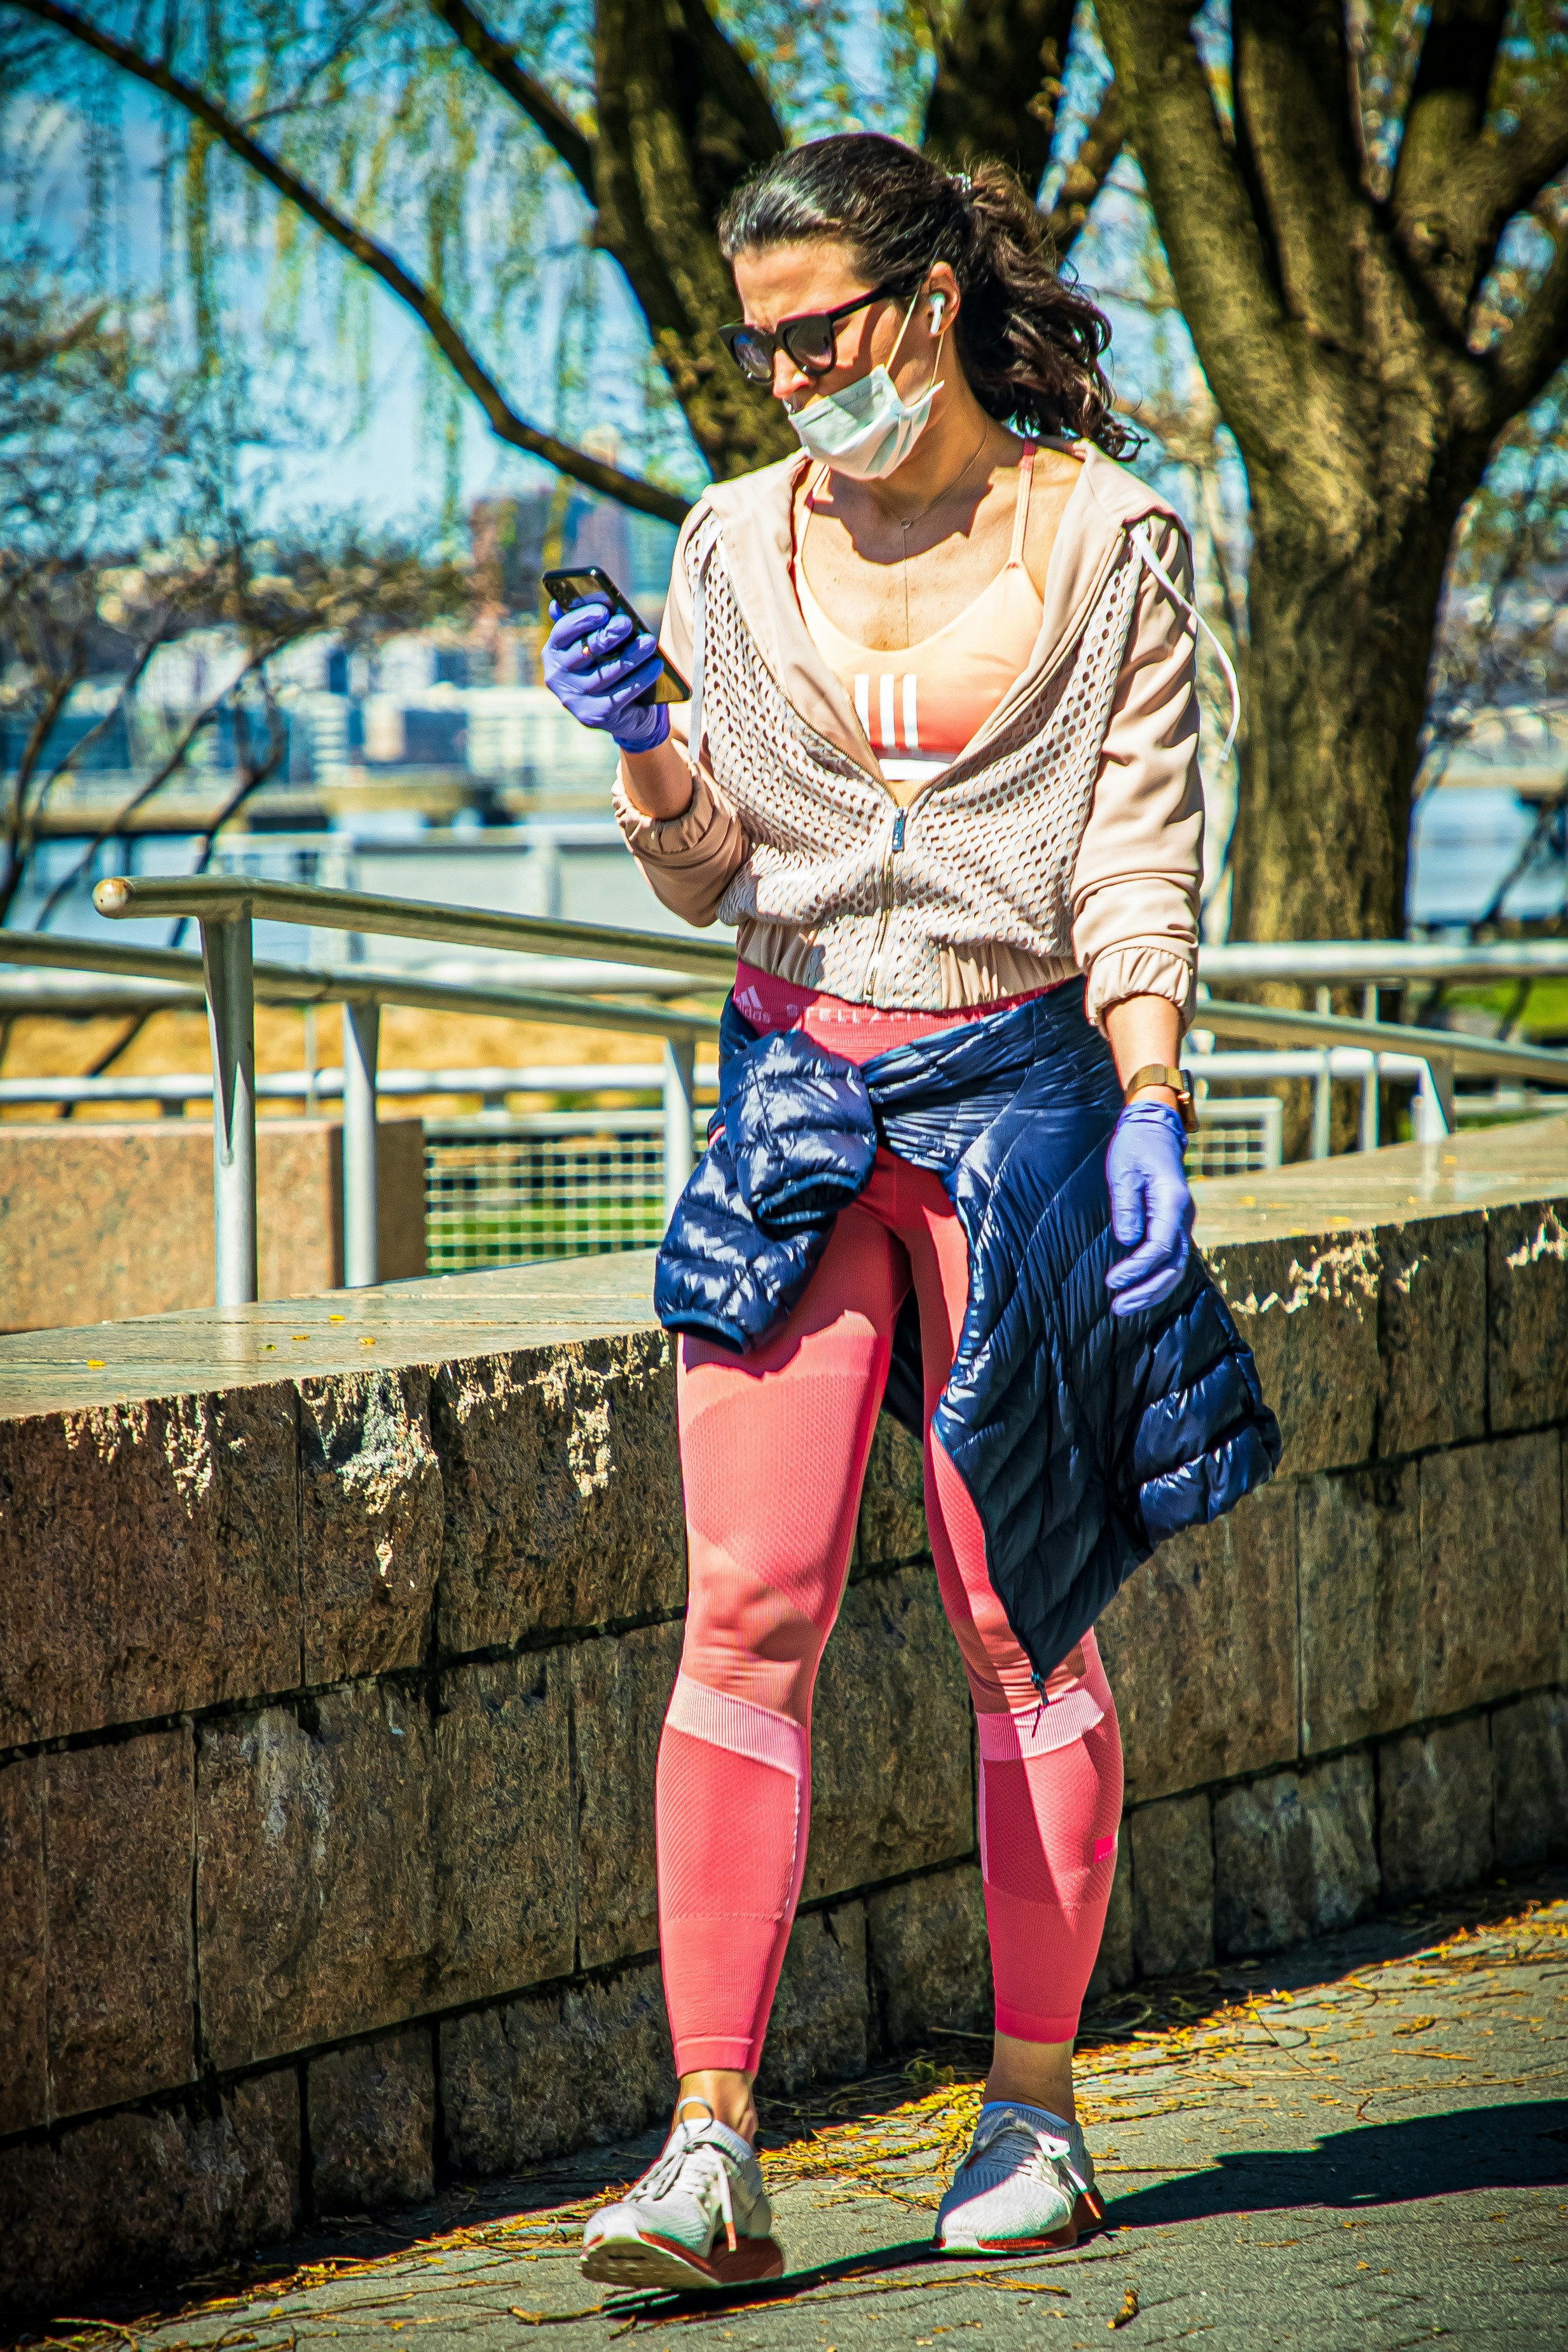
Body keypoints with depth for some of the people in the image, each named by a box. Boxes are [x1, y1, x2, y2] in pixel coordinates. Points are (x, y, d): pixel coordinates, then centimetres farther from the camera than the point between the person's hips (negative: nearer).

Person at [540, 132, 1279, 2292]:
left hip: (1020, 1083, -2)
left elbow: (1141, 855, -1)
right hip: (795, 1096, 2)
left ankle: (1037, 2111, 14)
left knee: (1020, 1615, 2)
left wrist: (1151, 1110, -11)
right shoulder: (740, 545, 8)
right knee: (744, 1613, -9)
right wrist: (645, 748, -10)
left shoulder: (1107, 540, 0)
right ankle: (712, 2152, -13)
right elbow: (704, 877, 10)